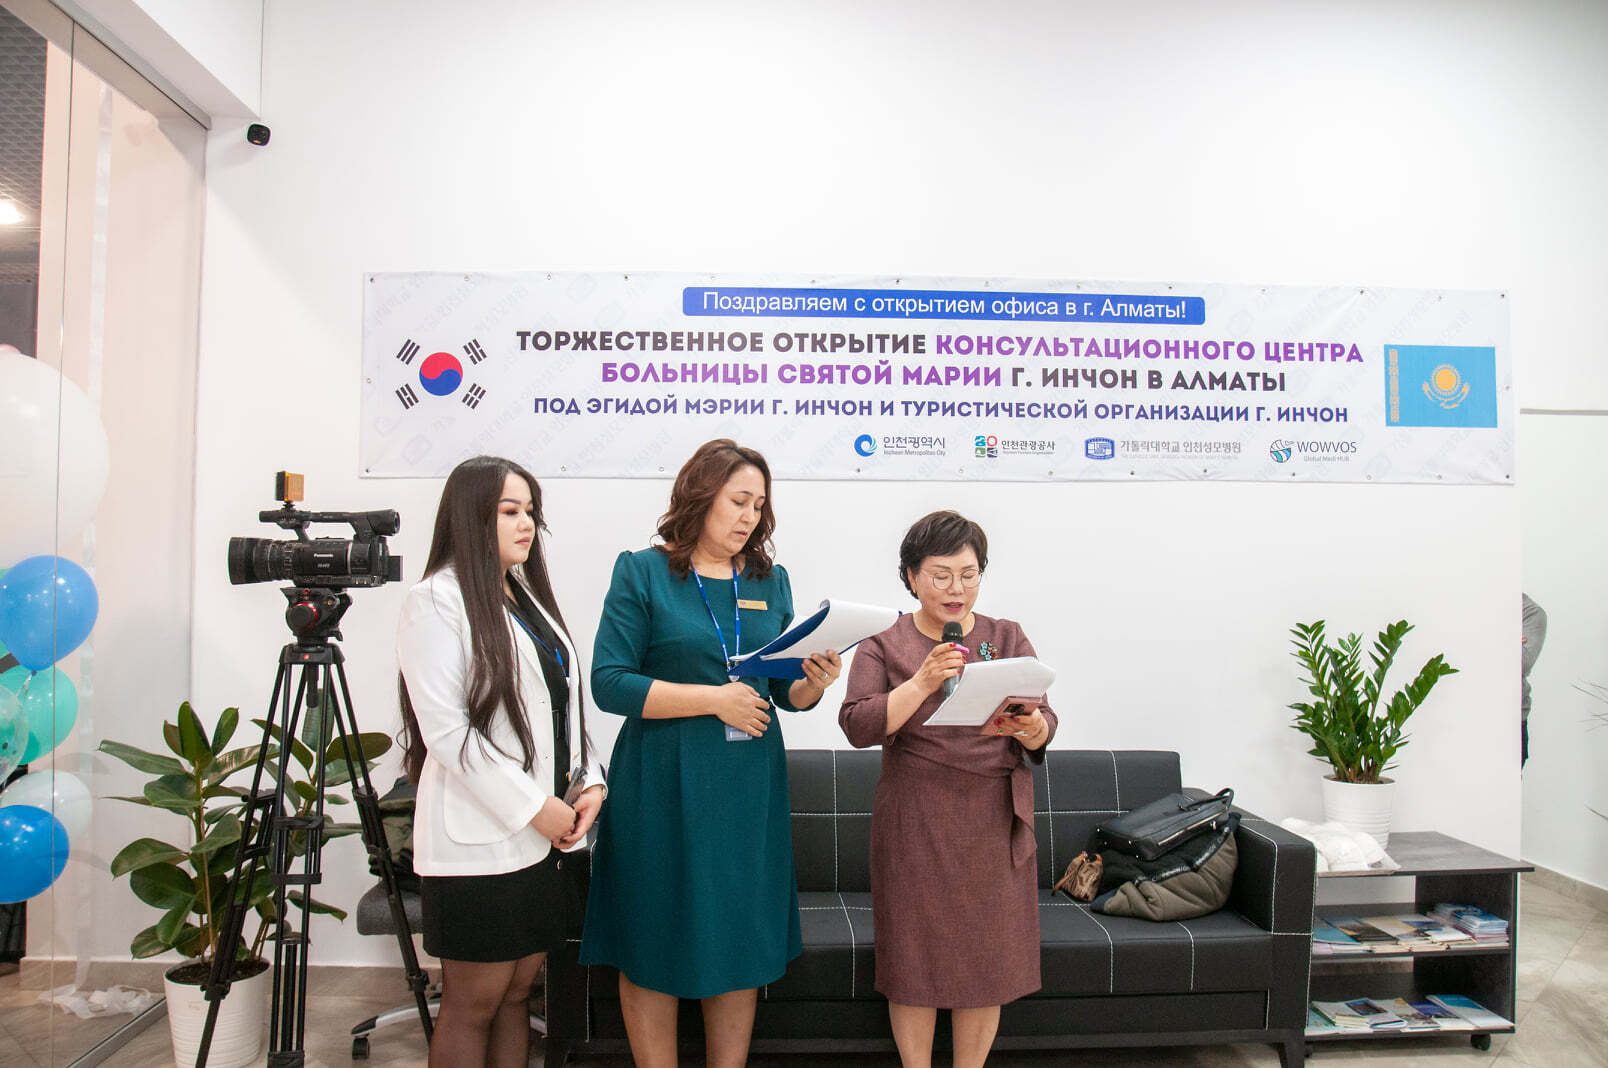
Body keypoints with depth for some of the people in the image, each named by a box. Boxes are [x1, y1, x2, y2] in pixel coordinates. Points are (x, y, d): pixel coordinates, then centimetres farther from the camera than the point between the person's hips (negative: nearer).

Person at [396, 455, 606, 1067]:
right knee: (474, 1004, 5)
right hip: (480, 839, -7)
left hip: (545, 831, 7)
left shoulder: (527, 594, 15)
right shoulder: (438, 600, -9)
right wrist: (533, 806, -15)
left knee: (517, 993, 15)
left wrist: (590, 784, 2)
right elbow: (444, 730, -16)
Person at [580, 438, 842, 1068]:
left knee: (742, 947, 12)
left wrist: (814, 683, -10)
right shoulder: (643, 572, -3)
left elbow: (787, 693, 13)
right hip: (663, 786, -4)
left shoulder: (770, 580, 11)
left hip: (750, 786, 4)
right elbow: (609, 684, -11)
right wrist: (713, 699, -15)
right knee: (654, 948, 7)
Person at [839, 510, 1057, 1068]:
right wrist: (922, 683, -23)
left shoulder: (1008, 638, 7)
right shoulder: (884, 645, 1)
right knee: (914, 957, 4)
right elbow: (858, 725, -11)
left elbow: (1045, 726, 2)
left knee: (987, 956, 9)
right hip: (915, 825, -2)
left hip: (994, 824, 2)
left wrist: (1029, 727, -22)